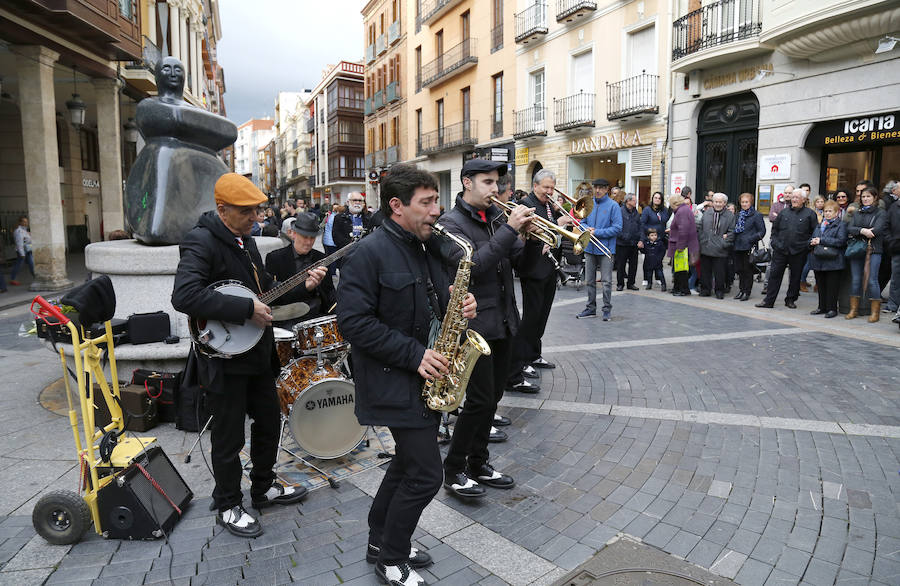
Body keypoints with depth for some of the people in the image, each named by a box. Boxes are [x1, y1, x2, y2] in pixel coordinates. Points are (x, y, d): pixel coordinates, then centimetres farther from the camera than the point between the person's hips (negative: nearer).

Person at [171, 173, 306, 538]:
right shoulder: (202, 242, -18)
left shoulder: (245, 239, 11)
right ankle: (228, 507, 26)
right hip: (223, 359, -9)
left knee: (269, 421, 19)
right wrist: (247, 309, -31)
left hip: (257, 353, 9)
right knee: (229, 437, 6)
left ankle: (264, 488, 39)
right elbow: (184, 296, -33)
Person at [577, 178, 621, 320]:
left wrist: (597, 232, -17)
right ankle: (591, 308, 21)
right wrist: (587, 228, -9)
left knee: (606, 281, 0)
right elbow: (582, 222, 15)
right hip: (589, 248, 5)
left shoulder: (613, 205, -6)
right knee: (589, 281, 11)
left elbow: (617, 228, -12)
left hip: (606, 249, -5)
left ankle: (607, 309, 11)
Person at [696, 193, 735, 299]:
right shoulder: (706, 213, 9)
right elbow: (699, 228, 11)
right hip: (705, 248, 3)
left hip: (720, 250, -3)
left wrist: (724, 243, -9)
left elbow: (731, 232, -1)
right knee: (705, 270, 9)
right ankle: (705, 289, 20)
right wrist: (701, 240, 2)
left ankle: (720, 291, 16)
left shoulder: (730, 216, 0)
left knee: (719, 272, 2)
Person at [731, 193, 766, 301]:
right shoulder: (738, 215, 15)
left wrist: (751, 239, -16)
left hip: (749, 247, -5)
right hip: (738, 246, 5)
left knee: (748, 270, 1)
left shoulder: (756, 215, -3)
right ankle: (741, 289, 20)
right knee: (739, 269, 9)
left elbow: (762, 231, -5)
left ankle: (747, 292, 8)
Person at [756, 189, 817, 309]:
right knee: (774, 275, 0)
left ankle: (790, 300, 21)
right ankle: (768, 301, 4)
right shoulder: (784, 212, 10)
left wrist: (807, 245, -7)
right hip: (780, 250, 2)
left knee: (795, 276, 8)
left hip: (798, 252, -2)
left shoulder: (810, 214, 2)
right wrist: (775, 242, 5)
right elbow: (774, 228, 15)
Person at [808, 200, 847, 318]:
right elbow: (812, 238, 24)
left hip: (833, 261, -6)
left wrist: (821, 241, -17)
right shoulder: (819, 225, 20)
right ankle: (822, 307, 20)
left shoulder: (841, 225, -2)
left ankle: (832, 308, 7)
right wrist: (813, 242, -1)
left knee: (832, 285, -1)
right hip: (819, 260, 6)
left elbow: (841, 241, -14)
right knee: (821, 285, 11)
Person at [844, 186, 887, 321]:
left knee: (872, 280, -5)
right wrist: (862, 231, -18)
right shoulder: (857, 213, 16)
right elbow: (849, 228, 1)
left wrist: (857, 232, -7)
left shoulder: (880, 212, 2)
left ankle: (875, 312, 3)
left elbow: (878, 229, -13)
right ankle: (854, 309, 14)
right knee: (855, 280, 6)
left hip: (873, 250, -4)